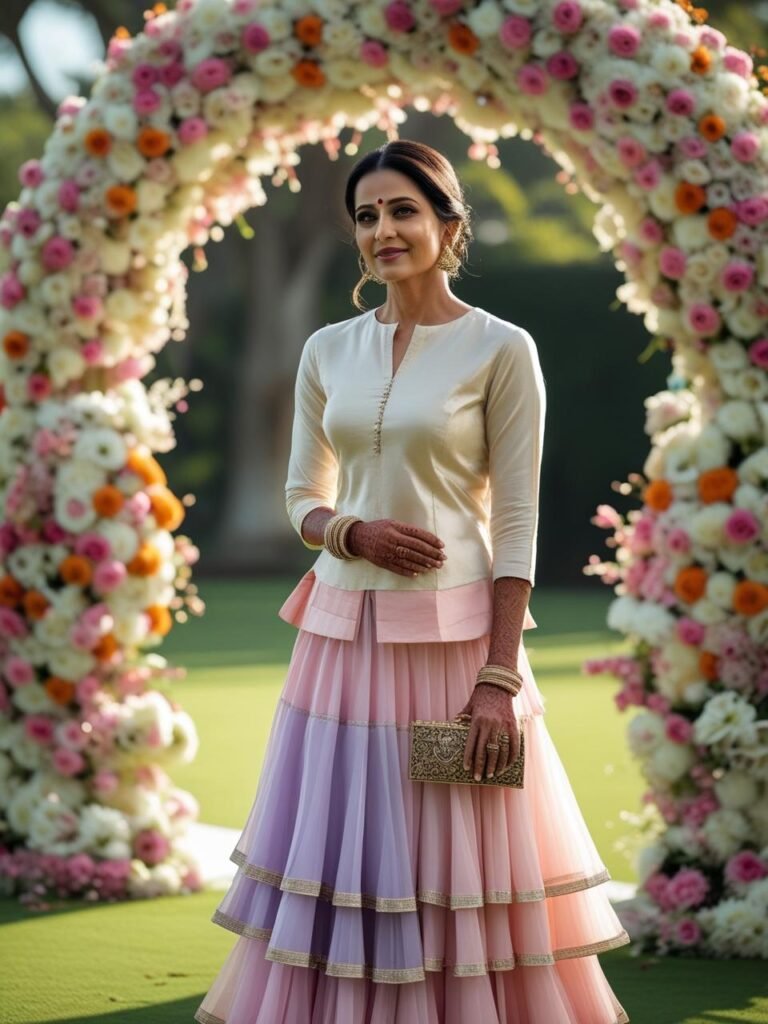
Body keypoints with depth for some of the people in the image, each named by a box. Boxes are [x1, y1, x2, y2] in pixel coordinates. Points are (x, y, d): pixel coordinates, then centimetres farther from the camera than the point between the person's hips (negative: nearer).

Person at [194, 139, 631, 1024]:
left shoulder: (500, 350, -4)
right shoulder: (328, 351, 9)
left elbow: (517, 522, -7)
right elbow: (302, 497, 15)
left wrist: (499, 679, -13)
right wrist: (355, 533, -9)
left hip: (451, 635, -4)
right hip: (344, 635, 4)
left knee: (455, 873, -1)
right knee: (338, 862, 6)